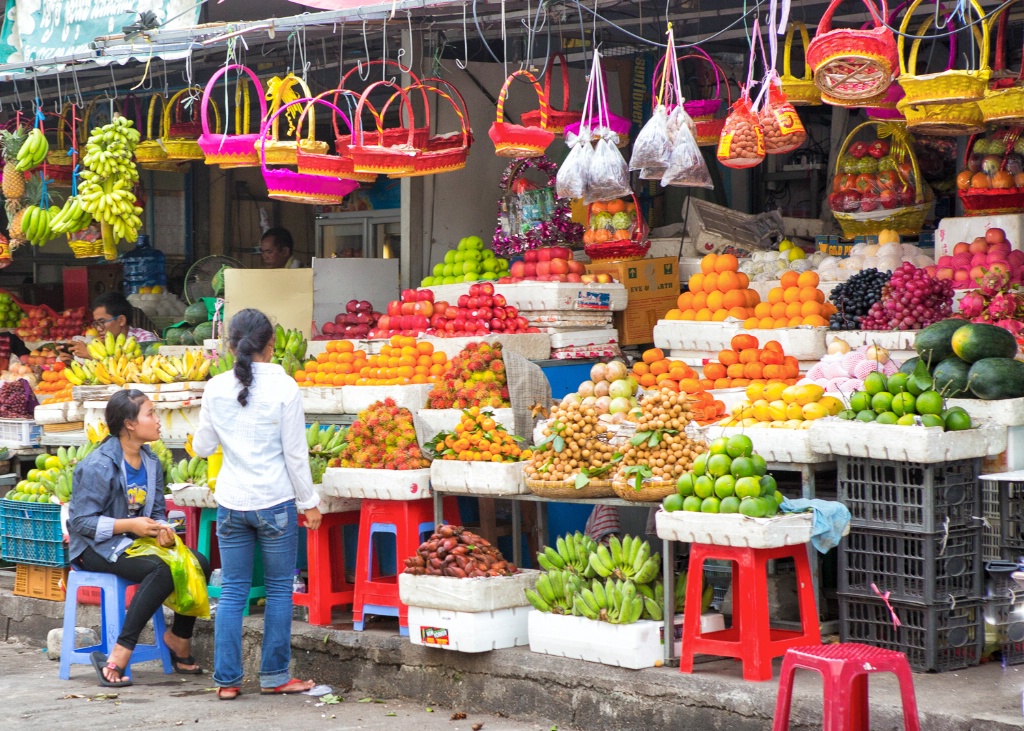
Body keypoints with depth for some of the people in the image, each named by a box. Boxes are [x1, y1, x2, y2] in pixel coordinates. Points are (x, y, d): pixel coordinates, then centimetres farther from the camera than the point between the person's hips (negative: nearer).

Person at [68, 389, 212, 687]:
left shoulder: (151, 463, 8)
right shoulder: (98, 466, -16)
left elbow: (157, 512, 12)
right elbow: (81, 521, -17)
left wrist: (163, 530, -13)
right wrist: (130, 525, -26)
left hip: (136, 541, 8)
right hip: (96, 548, -8)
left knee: (199, 563, -14)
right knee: (162, 569, -33)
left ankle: (179, 638, 7)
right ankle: (117, 659, -34)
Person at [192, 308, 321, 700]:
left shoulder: (216, 388, 0)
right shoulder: (283, 387, -9)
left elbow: (202, 446, 9)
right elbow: (295, 453, -7)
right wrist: (309, 502, 2)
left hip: (231, 502, 3)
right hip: (275, 501, -3)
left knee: (232, 592, 9)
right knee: (279, 589, 9)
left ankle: (226, 679, 10)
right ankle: (274, 676, 13)